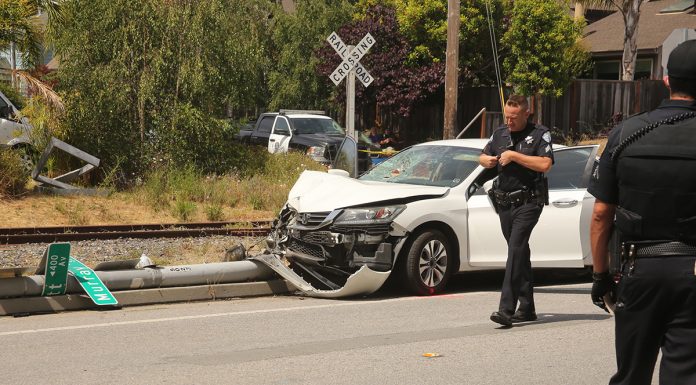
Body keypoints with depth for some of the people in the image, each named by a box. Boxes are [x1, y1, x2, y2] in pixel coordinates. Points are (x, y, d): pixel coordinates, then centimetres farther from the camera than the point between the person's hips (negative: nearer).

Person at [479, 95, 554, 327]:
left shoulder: (540, 135, -3)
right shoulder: (500, 134, 15)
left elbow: (545, 164, -17)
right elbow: (483, 157, 27)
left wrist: (514, 155, -16)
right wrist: (488, 161, 3)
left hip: (528, 202, -6)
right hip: (504, 202, 7)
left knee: (516, 250, -17)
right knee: (519, 253, 12)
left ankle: (506, 309, -24)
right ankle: (527, 307, 19)